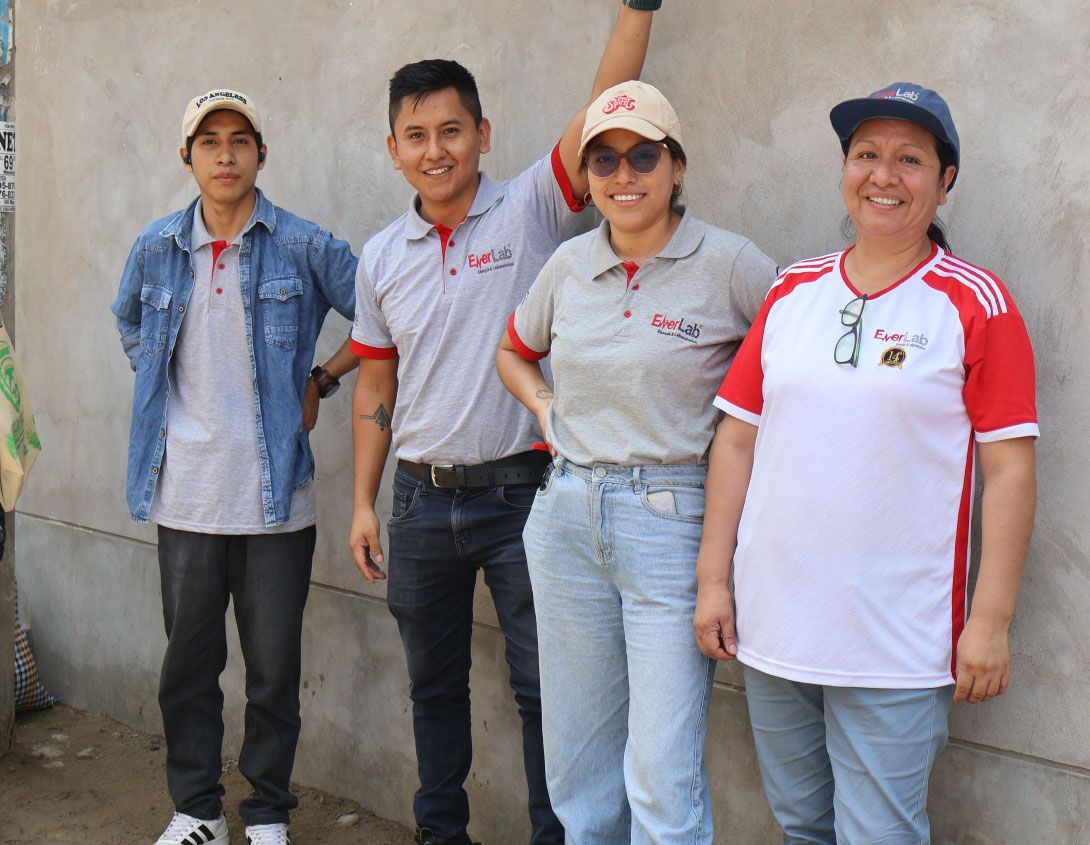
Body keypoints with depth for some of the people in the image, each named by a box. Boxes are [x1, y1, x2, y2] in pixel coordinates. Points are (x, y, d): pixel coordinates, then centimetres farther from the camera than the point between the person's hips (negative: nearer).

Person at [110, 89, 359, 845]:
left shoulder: (305, 247, -4)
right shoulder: (156, 249, 6)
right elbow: (130, 326, 25)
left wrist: (319, 380, 1)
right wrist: (162, 395, 15)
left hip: (275, 497, -2)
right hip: (185, 494, 3)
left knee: (274, 666, 6)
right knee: (188, 660, 12)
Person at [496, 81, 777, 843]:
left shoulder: (729, 263, -7)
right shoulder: (570, 264, 8)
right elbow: (514, 352, 25)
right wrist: (545, 408, 9)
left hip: (671, 521, -5)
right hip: (568, 516, 5)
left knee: (663, 774, -5)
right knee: (577, 757, 15)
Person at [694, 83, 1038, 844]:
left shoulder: (976, 304, -4)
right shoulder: (791, 292, 7)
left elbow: (1010, 470, -6)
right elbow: (737, 441, 8)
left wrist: (990, 621, -10)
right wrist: (713, 578, 6)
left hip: (896, 648, -4)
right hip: (772, 629, 4)